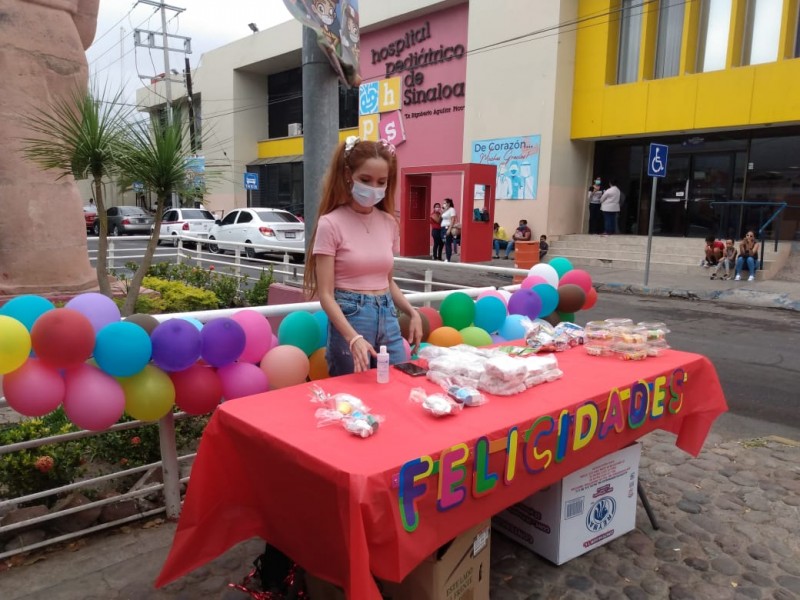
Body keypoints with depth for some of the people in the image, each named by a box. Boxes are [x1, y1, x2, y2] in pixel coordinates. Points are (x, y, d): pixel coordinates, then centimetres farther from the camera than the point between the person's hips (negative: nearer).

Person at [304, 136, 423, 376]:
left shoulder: (389, 223, 6)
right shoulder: (331, 224, -10)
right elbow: (326, 294, -14)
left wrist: (412, 312, 3)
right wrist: (354, 338, -26)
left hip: (388, 318, 5)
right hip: (350, 317, -5)